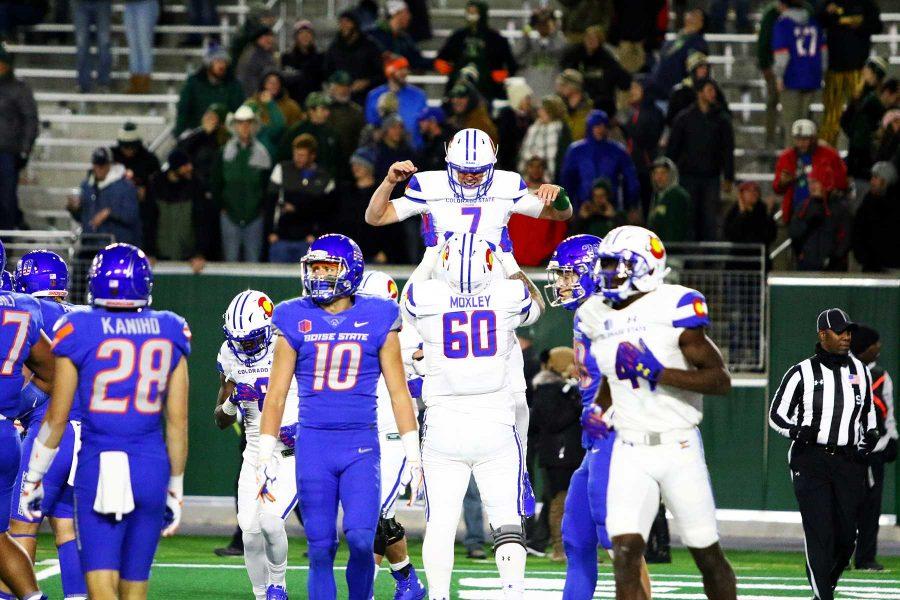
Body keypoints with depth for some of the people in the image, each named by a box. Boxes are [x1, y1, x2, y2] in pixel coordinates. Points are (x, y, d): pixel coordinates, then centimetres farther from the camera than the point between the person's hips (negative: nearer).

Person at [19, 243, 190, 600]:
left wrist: (33, 478, 12)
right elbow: (177, 421, 7)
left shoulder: (79, 332, -4)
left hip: (98, 466, -3)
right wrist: (176, 488, 16)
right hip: (151, 469, 3)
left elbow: (57, 418, 0)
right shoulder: (169, 334, 5)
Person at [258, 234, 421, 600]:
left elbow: (398, 392, 6)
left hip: (361, 446, -1)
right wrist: (265, 456, 4)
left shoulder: (377, 319, 2)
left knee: (360, 539, -15)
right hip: (313, 446, 1)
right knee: (320, 548, 1)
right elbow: (276, 394, 7)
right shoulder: (296, 320, 3)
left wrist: (413, 454, 3)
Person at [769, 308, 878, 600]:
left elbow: (868, 410, 26)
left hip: (849, 461, 4)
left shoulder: (860, 371, 12)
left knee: (846, 536, 2)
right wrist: (796, 430, -15)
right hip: (810, 462, -4)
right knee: (819, 533, -12)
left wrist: (871, 433, 6)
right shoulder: (801, 373, -1)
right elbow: (776, 414, 4)